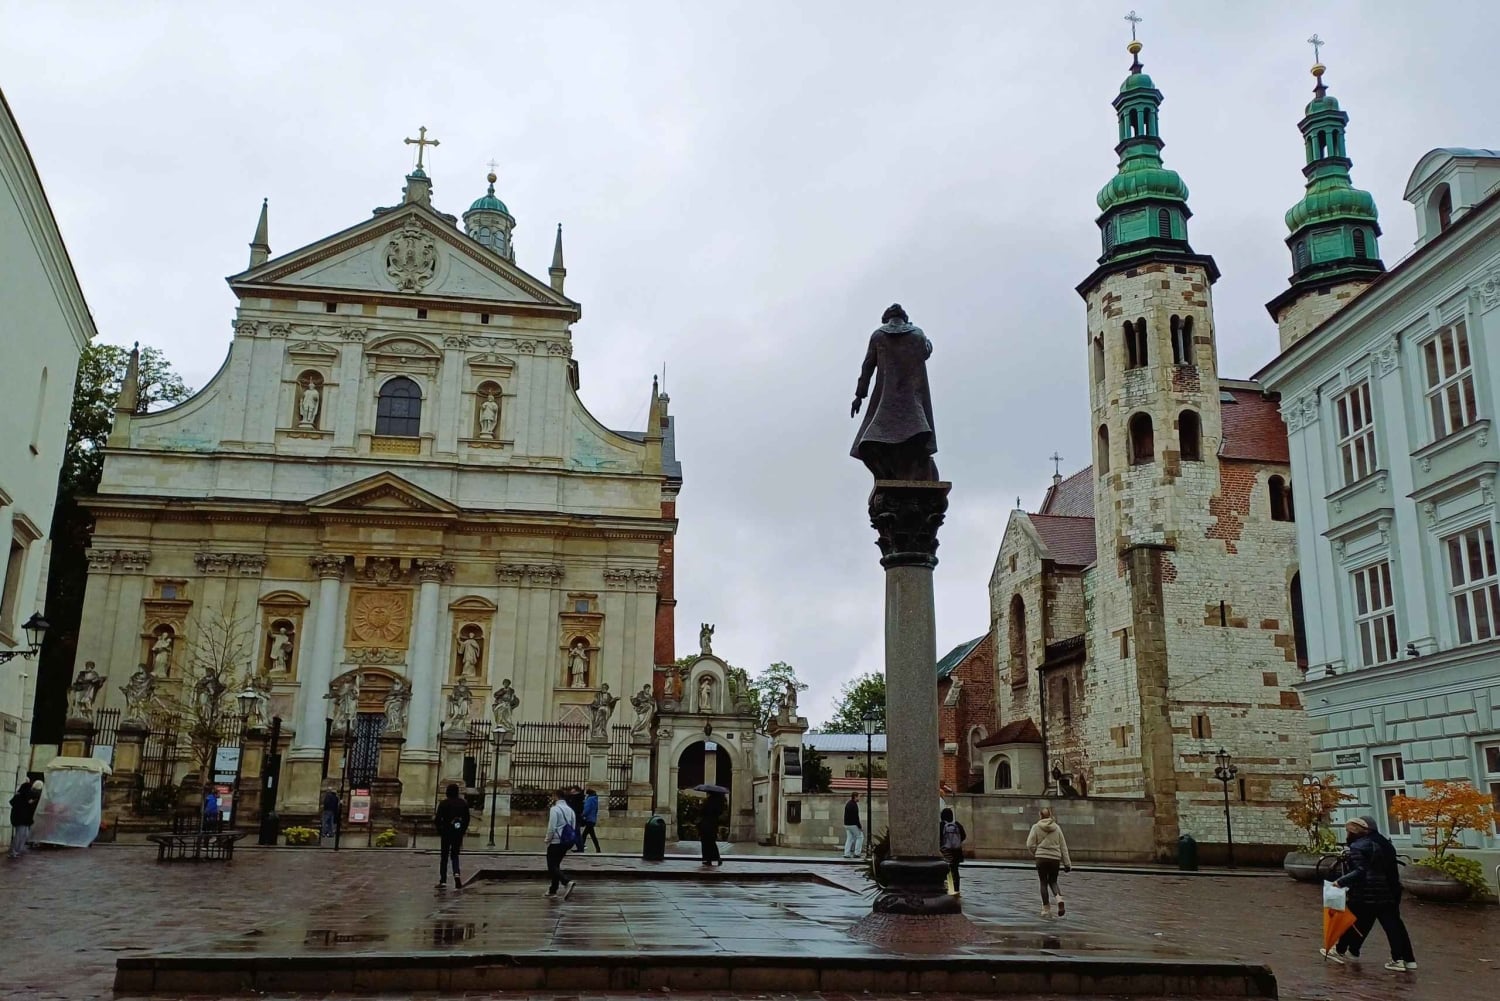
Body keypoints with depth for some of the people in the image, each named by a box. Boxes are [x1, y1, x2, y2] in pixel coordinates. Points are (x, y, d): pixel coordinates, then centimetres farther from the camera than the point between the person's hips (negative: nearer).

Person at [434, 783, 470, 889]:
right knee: (455, 855, 13)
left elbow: (438, 819, -8)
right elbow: (467, 819, 6)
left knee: (444, 856, 6)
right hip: (458, 833, 3)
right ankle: (456, 874, -11)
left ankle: (443, 880, 6)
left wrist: (440, 831, 3)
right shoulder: (463, 803, 3)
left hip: (446, 833, -3)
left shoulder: (443, 803, -7)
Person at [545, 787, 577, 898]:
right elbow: (574, 827, 11)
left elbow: (552, 827, -16)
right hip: (567, 842, 7)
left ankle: (567, 882, -23)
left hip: (556, 842, -7)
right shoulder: (570, 810, 8)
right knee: (556, 865, 18)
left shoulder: (555, 809, -13)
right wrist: (569, 840, 17)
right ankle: (553, 890, 20)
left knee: (552, 866, -2)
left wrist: (547, 840, -3)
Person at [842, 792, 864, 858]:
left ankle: (847, 854, 6)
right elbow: (856, 817, -20)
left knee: (849, 838, 12)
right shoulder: (854, 805, -17)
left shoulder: (847, 804, 12)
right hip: (853, 825, -8)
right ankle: (857, 853, 2)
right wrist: (860, 827, -15)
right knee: (860, 837, 5)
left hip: (847, 825, 8)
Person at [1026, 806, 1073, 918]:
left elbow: (1030, 844, -7)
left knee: (1043, 883, 8)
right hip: (1055, 858, 2)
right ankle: (1059, 899, -11)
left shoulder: (1036, 827, -3)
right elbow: (1063, 846, 6)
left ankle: (1046, 910, 7)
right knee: (1053, 881, 18)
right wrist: (1067, 863, 10)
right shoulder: (1057, 828, 4)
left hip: (1041, 858, -2)